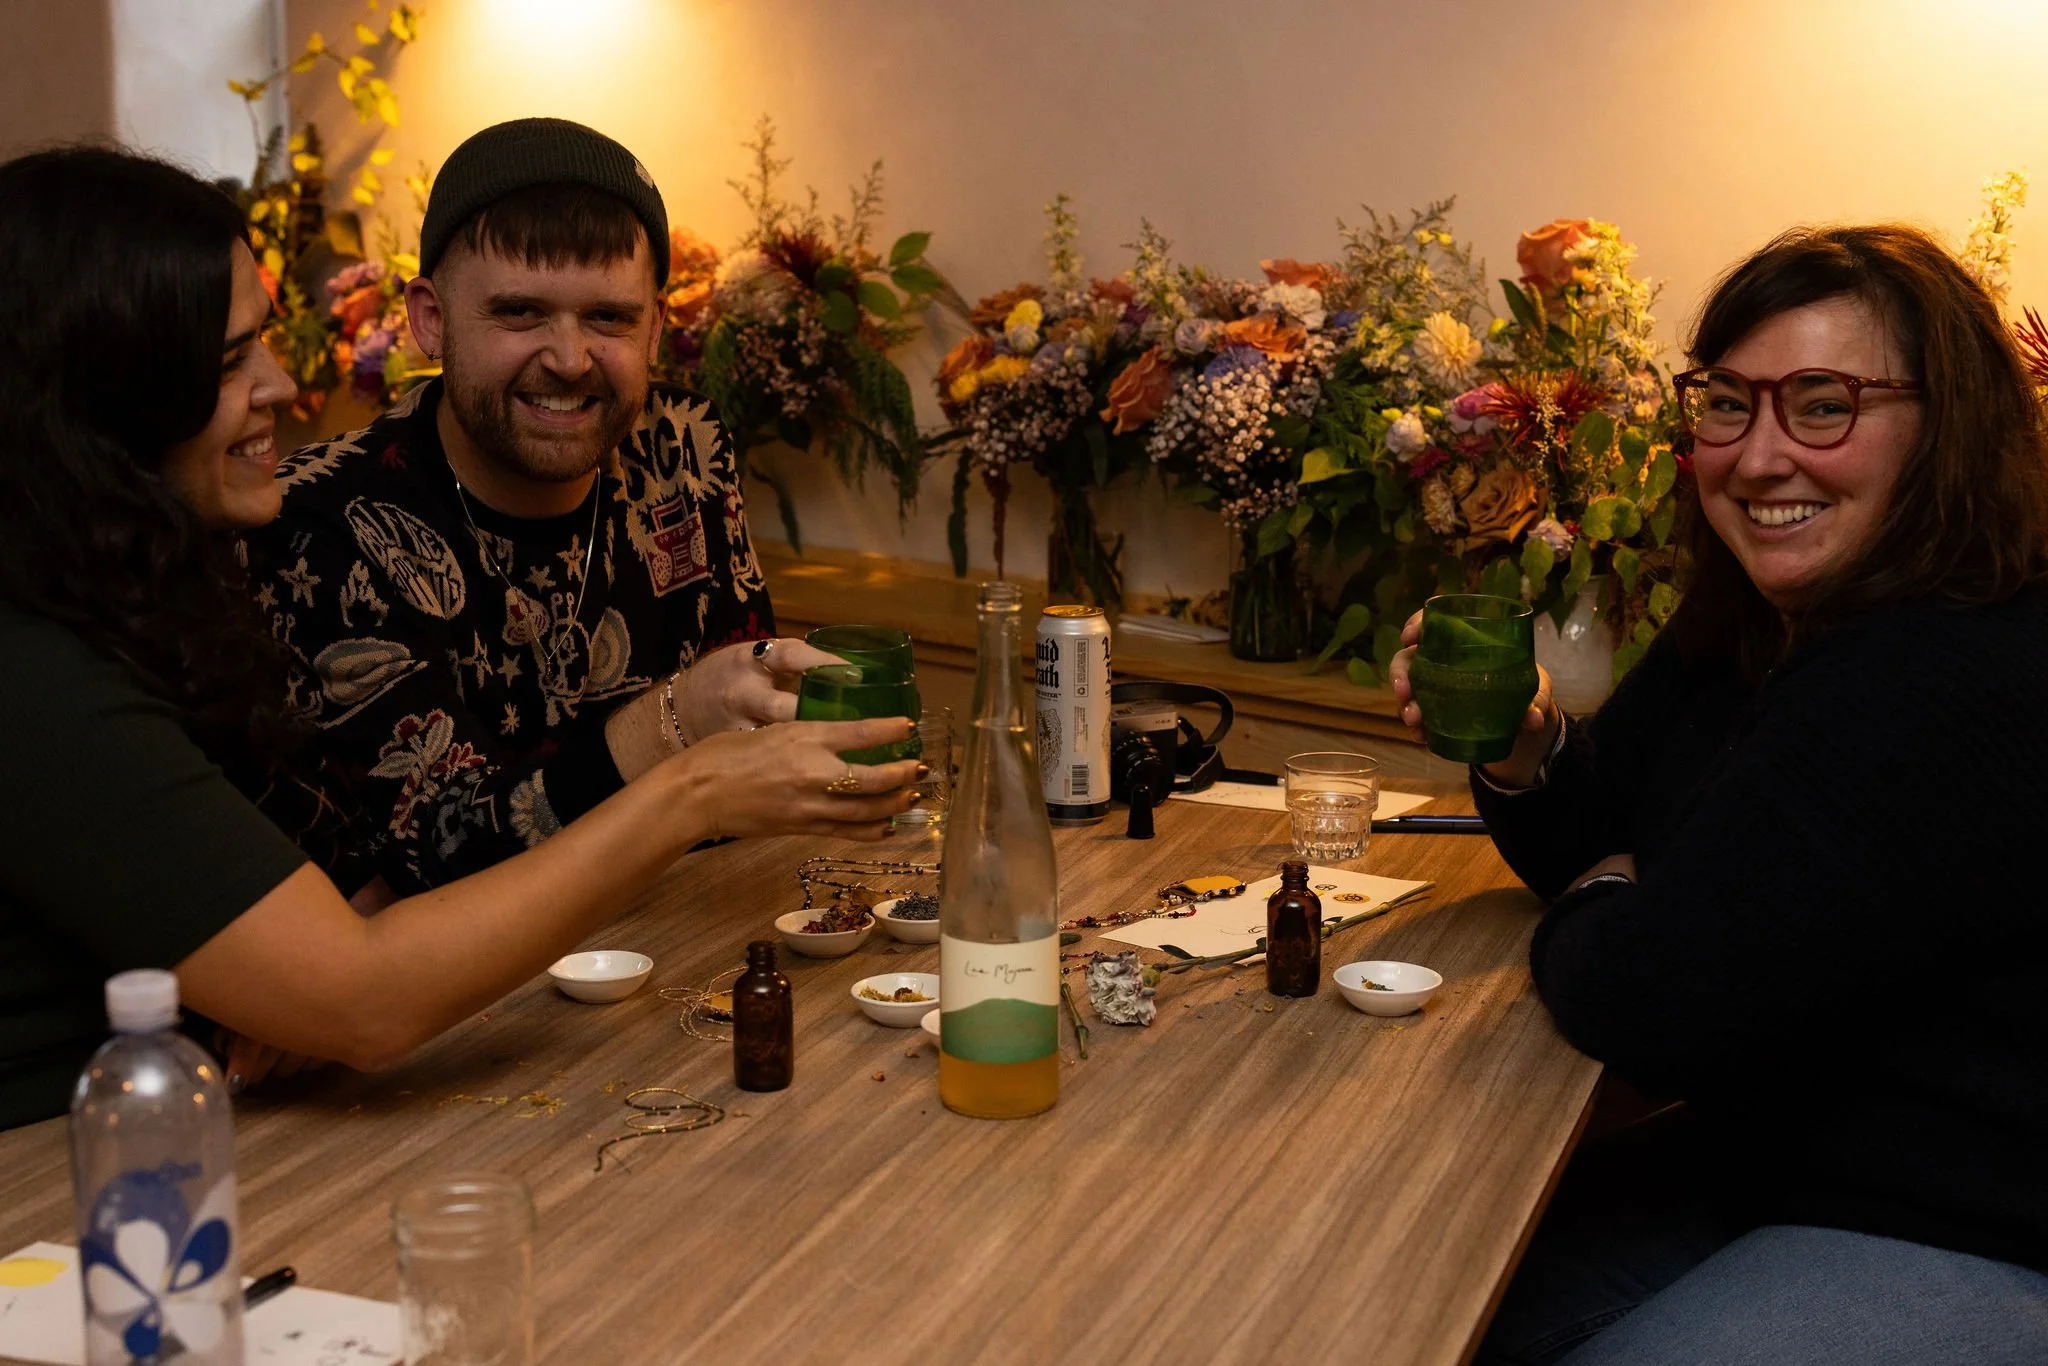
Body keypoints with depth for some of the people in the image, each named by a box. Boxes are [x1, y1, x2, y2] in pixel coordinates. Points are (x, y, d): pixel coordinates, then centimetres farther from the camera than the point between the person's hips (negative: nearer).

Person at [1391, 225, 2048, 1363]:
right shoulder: (1747, 626, 2)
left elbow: (1656, 1008, -29)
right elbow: (1600, 841, 13)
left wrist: (1590, 921, -6)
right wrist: (1520, 751, -9)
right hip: (1765, 1160, 9)